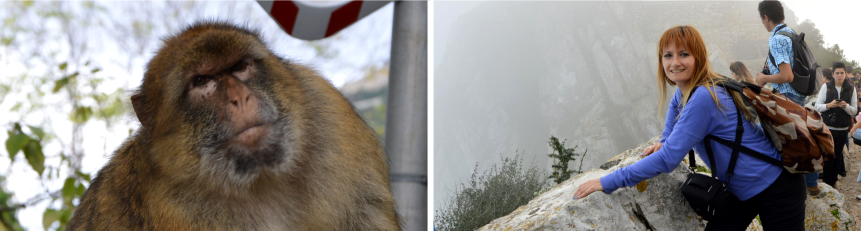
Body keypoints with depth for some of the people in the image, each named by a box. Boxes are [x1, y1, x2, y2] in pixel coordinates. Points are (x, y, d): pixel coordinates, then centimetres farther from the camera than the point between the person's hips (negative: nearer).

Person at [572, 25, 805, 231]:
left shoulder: (703, 98, -28)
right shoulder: (686, 90, 0)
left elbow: (668, 159, -30)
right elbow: (676, 104, 27)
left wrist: (607, 182, -27)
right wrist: (665, 140, 10)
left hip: (775, 189, -9)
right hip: (741, 190, 9)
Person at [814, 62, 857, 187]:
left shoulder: (851, 89, 3)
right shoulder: (826, 86, -2)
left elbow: (854, 111, 2)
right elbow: (817, 106, -3)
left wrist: (846, 106, -18)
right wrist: (829, 105, -21)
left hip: (843, 128, 2)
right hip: (828, 127, -2)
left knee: (837, 155, 7)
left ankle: (833, 180, 20)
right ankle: (826, 183, 10)